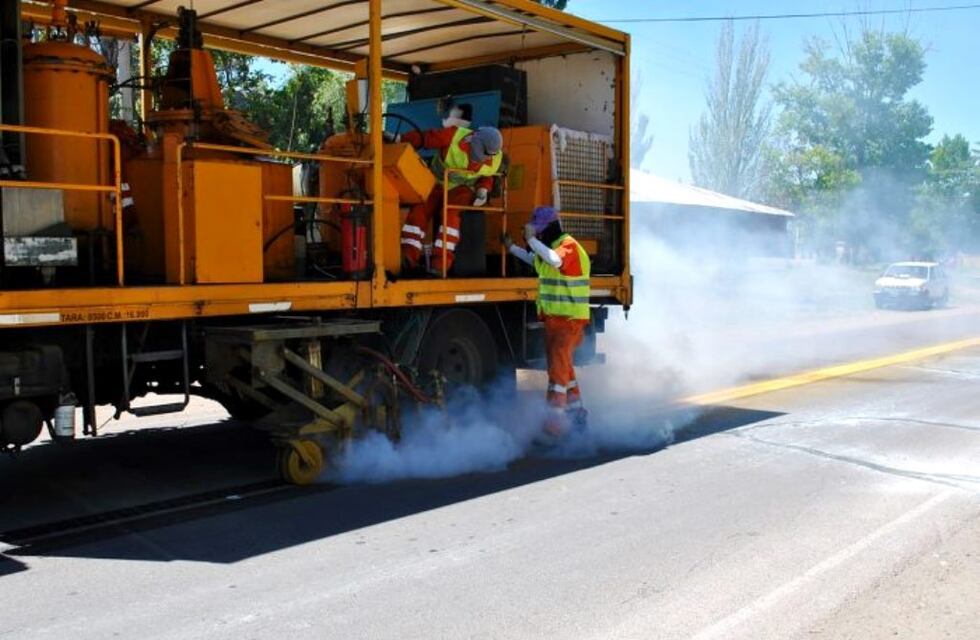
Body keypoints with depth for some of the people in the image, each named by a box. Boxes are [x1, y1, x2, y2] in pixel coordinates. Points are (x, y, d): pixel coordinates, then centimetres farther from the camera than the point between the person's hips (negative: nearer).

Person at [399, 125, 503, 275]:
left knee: (450, 212, -31)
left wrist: (483, 190, -13)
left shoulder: (494, 159, -13)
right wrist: (400, 140, -29)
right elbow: (423, 138, -21)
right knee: (420, 208, -25)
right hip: (438, 184, 0)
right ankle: (409, 258, -28)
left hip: (463, 189, 0)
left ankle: (441, 263, -40)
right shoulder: (453, 137, -26)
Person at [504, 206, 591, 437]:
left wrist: (531, 239, -34)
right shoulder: (548, 247, 14)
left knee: (558, 366, -14)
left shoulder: (569, 245, -15)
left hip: (569, 318, -10)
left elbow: (555, 260, -38)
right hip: (553, 316, 10)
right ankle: (576, 411, 28)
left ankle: (556, 416, -15)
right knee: (564, 366, 17)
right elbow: (534, 260, 35)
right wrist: (512, 248, 28)